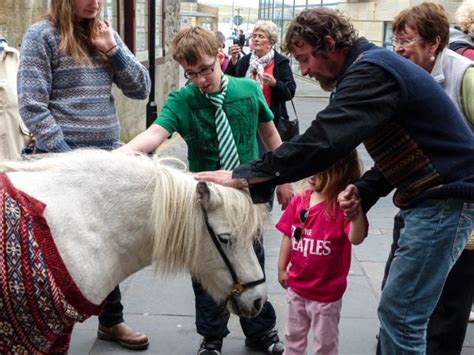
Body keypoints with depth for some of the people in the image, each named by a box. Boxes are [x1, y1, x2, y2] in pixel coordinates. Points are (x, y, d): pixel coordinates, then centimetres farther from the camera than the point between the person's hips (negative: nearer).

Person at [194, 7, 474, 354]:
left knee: (399, 313, -4)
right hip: (430, 195, 10)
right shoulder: (371, 66, 14)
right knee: (397, 307, 16)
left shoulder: (371, 71, -19)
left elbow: (321, 141, -31)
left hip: (446, 198, -10)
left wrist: (243, 176, -28)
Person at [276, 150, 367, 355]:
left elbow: (356, 239, -36)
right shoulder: (299, 201, -6)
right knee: (293, 336, 26)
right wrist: (282, 268, 9)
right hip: (296, 286, 5)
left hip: (327, 291, -5)